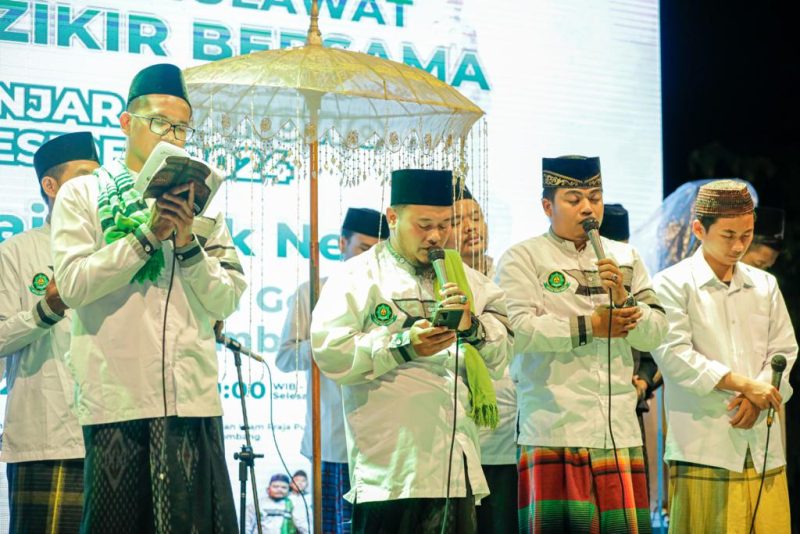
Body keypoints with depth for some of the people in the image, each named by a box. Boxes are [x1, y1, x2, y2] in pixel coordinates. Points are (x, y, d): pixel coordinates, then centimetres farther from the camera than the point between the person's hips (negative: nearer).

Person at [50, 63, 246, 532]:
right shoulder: (82, 195, 9)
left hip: (193, 399, 3)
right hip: (116, 400, -2)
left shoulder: (200, 202, 17)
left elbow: (226, 302, 9)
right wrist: (147, 234, -9)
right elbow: (72, 284, -6)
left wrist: (187, 243, -6)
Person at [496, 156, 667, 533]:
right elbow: (517, 328, -13)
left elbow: (655, 333, 10)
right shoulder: (523, 258, 2)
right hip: (554, 428, -4)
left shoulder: (625, 258, 16)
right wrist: (589, 326, -12)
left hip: (619, 428, 4)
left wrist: (622, 299, -8)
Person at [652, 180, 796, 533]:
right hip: (703, 447, -4)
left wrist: (757, 397, -7)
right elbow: (674, 355, -10)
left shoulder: (765, 285, 15)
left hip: (763, 446, 4)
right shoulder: (673, 285, 0)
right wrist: (744, 384, -13)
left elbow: (784, 351, 12)